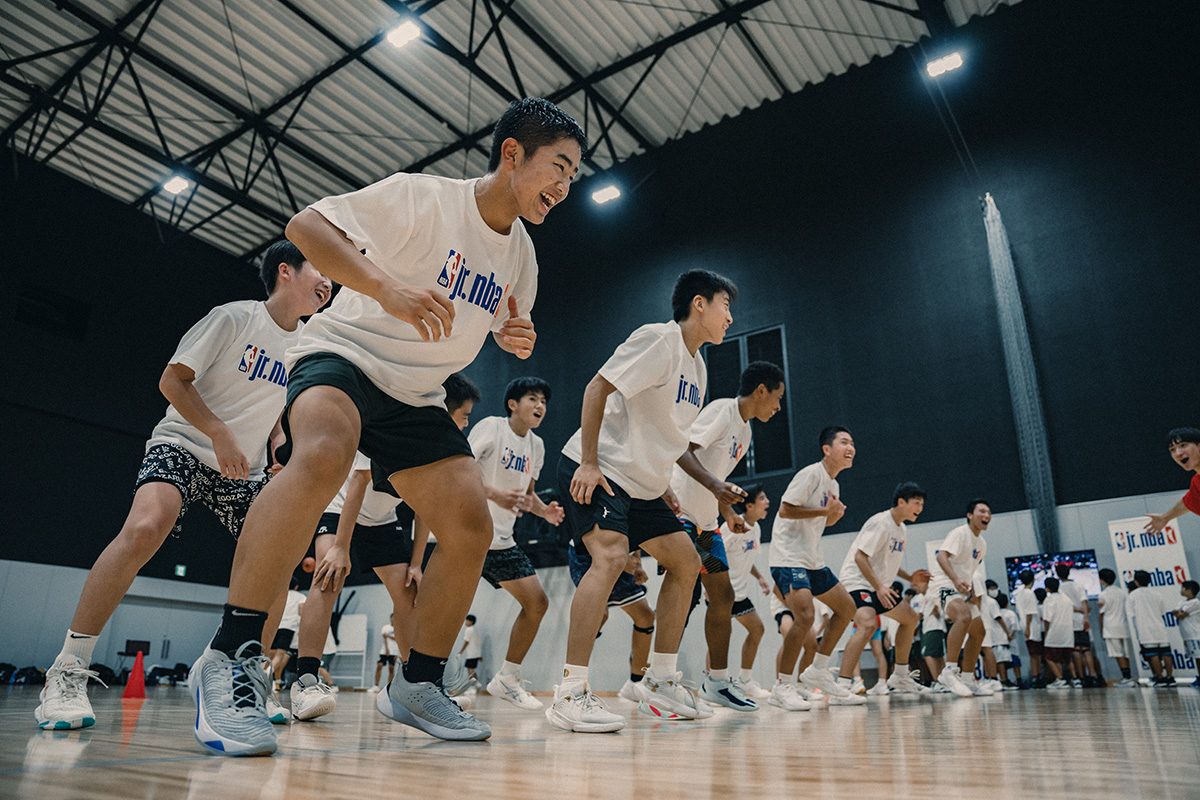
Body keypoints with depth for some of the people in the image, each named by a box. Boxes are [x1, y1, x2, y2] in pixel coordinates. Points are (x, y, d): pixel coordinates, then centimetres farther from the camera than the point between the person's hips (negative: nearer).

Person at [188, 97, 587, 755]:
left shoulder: (520, 253, 6)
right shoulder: (420, 195, -12)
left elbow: (511, 326, 21)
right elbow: (305, 225, -16)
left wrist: (517, 340, -5)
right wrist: (387, 288, -31)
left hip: (415, 396, 6)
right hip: (342, 355, -6)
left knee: (470, 525, -8)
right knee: (325, 453, -39)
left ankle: (416, 686, 9)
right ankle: (228, 659, -30)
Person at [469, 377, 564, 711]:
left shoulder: (536, 446, 12)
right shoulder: (491, 427, -8)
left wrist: (544, 511, 0)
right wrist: (495, 494, -31)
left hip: (502, 539, 7)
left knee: (537, 602, 3)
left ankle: (507, 679, 17)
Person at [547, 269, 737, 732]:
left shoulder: (697, 366, 15)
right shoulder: (659, 339, -13)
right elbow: (598, 388, -19)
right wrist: (589, 463, -23)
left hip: (641, 483, 10)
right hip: (595, 471, -10)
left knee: (685, 561, 7)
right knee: (611, 555, -28)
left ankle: (660, 680, 17)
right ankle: (570, 695, -23)